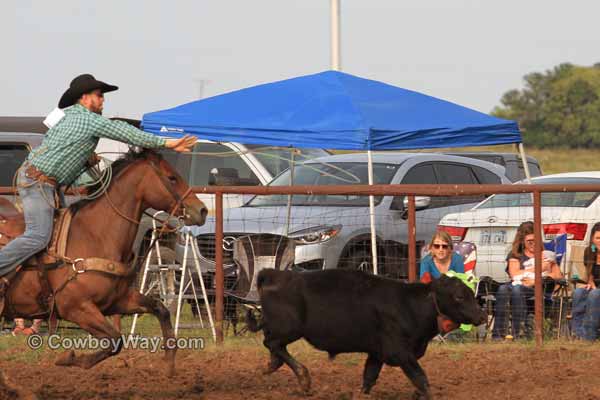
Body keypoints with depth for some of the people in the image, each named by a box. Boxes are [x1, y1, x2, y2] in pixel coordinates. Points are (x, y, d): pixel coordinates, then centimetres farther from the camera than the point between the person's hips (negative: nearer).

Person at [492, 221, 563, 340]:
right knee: (503, 289, -35)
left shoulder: (546, 255, 23)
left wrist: (535, 280, -5)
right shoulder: (515, 255, 22)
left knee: (517, 289, -37)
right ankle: (497, 334, -44)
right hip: (518, 285, 2)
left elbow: (558, 276, 9)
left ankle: (517, 334, -44)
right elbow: (514, 274, 3)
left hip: (540, 289, -2)